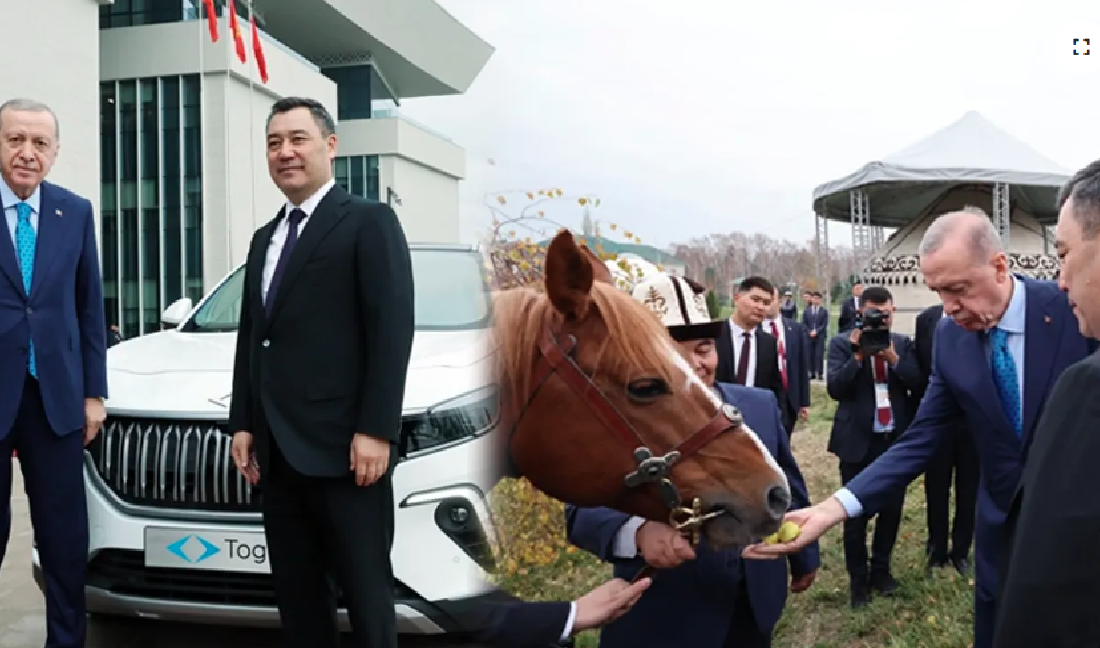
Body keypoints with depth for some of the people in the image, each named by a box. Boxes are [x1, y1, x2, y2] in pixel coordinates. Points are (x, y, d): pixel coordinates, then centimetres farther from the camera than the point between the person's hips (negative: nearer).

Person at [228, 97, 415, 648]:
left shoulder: (369, 222, -4)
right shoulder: (264, 239, 20)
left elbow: (393, 330, -12)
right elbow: (250, 338, 21)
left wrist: (375, 430, -18)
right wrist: (243, 424, 12)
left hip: (342, 447, -7)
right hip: (277, 450, 7)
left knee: (365, 592, 2)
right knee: (295, 592, 14)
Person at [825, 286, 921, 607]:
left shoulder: (903, 343, 4)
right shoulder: (843, 343, -5)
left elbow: (917, 383, -6)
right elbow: (835, 388, -14)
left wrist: (893, 357, -18)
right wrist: (858, 355, -22)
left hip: (897, 440, 3)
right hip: (858, 441, -3)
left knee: (892, 509, 14)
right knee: (855, 513, 7)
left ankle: (881, 570, 34)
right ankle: (858, 578, 23)